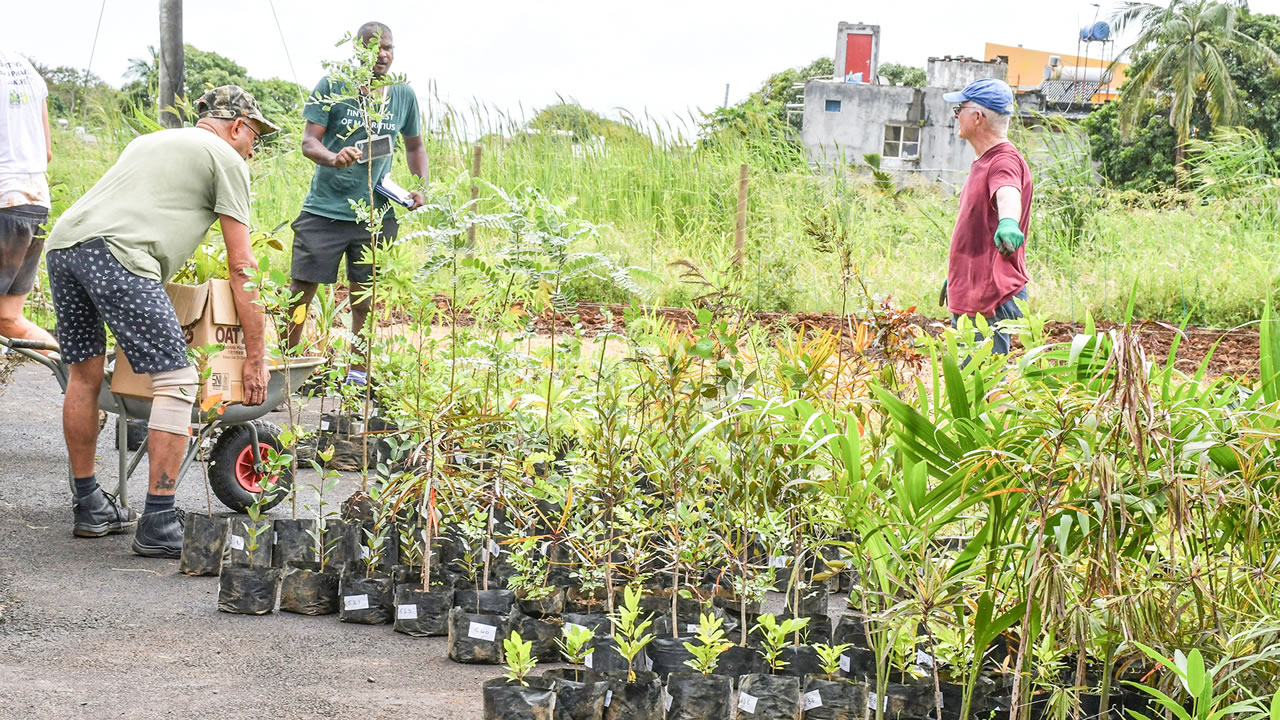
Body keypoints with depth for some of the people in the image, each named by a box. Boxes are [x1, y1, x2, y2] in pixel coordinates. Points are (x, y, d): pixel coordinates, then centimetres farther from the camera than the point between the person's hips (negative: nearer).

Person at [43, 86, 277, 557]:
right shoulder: (227, 159, 13)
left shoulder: (151, 141, 37)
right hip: (115, 253, -8)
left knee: (84, 375, 21)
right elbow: (241, 269, 9)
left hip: (62, 240, 9)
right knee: (176, 383, -3)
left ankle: (89, 509, 31)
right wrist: (256, 358, 11)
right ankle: (159, 526, -5)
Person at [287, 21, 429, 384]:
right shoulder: (331, 87, -3)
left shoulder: (404, 95, 8)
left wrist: (421, 187, 6)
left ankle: (358, 374, 19)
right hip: (325, 209, -2)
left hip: (376, 214, 3)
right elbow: (308, 141, -7)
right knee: (301, 289, -3)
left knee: (365, 296, 7)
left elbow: (415, 145, 22)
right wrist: (332, 158, -29)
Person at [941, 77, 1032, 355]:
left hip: (992, 302, -11)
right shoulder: (983, 163, 18)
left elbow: (1007, 195, -40)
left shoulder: (1005, 161, -16)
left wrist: (1008, 222, -62)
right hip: (968, 298, 11)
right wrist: (954, 275, 37)